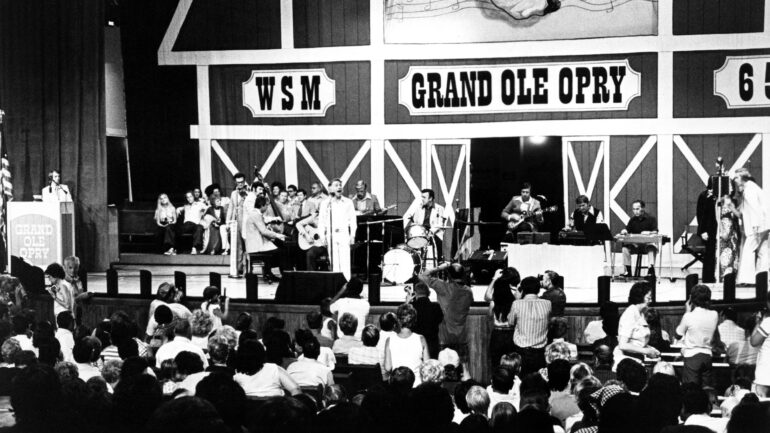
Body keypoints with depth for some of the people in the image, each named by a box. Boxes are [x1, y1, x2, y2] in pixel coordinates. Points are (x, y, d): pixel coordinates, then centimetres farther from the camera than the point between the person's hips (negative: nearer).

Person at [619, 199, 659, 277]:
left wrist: (649, 232, -33)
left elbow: (655, 232, -11)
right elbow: (627, 230, 7)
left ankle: (651, 270, -41)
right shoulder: (633, 220, 13)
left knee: (652, 248, -37)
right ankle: (628, 271, -20)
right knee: (625, 248, -23)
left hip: (648, 243, -4)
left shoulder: (651, 219, 0)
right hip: (635, 245, 4)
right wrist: (624, 231, -18)